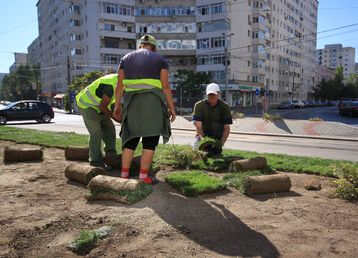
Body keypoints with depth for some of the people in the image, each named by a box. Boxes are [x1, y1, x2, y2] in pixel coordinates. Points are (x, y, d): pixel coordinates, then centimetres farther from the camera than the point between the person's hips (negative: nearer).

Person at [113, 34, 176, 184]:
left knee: (131, 139, 13)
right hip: (152, 103, -3)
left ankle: (124, 174, 9)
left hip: (132, 104, 3)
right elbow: (165, 86, -3)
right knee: (150, 141, 1)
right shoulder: (160, 60, 6)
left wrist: (117, 105, 11)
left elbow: (120, 85, 6)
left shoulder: (126, 58, 13)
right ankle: (143, 176, -4)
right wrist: (171, 108, 1)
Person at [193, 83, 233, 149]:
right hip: (202, 137, 0)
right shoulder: (199, 105, -5)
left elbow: (226, 128, -2)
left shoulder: (224, 107, 0)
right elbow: (198, 125, -13)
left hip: (218, 139, 1)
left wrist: (221, 143, -14)